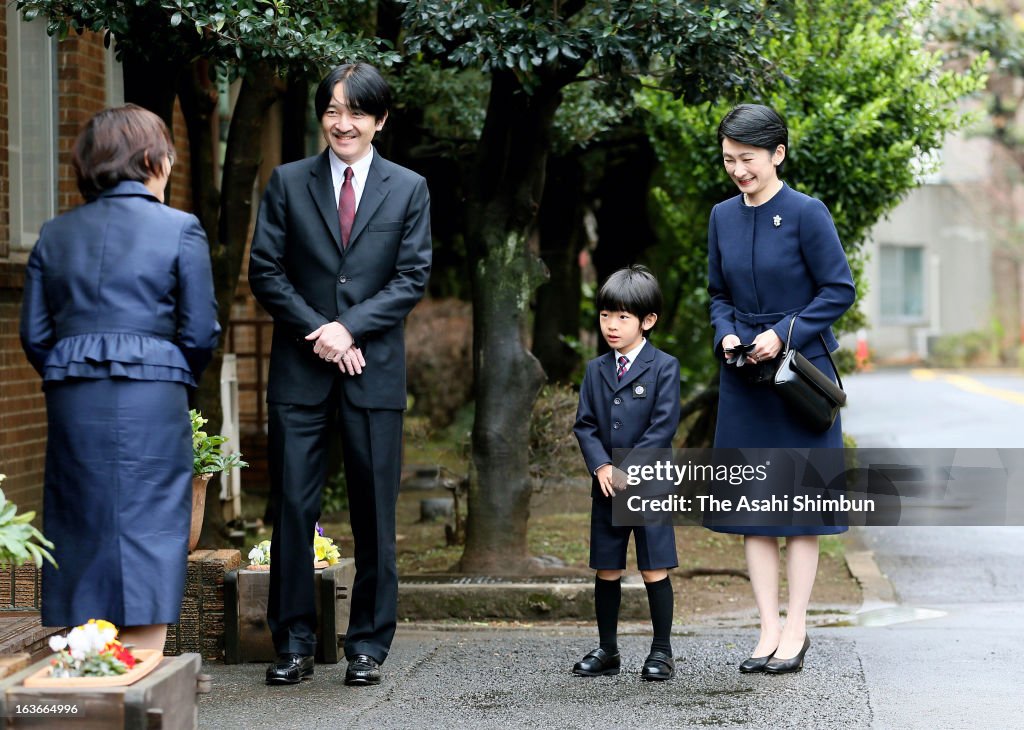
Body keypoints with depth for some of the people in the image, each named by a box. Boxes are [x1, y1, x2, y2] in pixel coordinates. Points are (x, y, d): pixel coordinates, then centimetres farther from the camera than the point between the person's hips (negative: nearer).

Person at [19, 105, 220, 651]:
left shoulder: (55, 235, 10)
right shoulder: (180, 230, -1)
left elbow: (33, 333, 9)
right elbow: (201, 333, -2)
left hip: (72, 402, 4)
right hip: (153, 402, -4)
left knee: (80, 533, 10)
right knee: (147, 532, -2)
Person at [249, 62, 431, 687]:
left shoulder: (409, 189, 7)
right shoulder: (289, 183, 7)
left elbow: (413, 278, 0)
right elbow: (266, 271, 2)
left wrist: (350, 328, -11)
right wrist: (319, 332, -10)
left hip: (375, 372, 0)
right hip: (300, 373, 0)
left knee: (374, 515, 3)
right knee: (293, 508, -1)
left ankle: (369, 646, 12)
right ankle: (294, 643, 8)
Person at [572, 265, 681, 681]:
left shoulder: (663, 367, -4)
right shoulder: (595, 370, 11)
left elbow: (664, 425, -11)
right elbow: (584, 424, 7)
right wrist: (601, 466, -9)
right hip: (606, 486, 5)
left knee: (655, 570, -3)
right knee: (606, 572, 8)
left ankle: (662, 651, 5)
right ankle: (607, 651, 17)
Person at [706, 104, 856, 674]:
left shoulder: (806, 214, -10)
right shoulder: (724, 217, 6)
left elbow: (839, 290, -10)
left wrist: (783, 334, -18)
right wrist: (726, 335, -5)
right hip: (745, 375, 5)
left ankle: (796, 628, 8)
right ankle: (769, 628, 10)